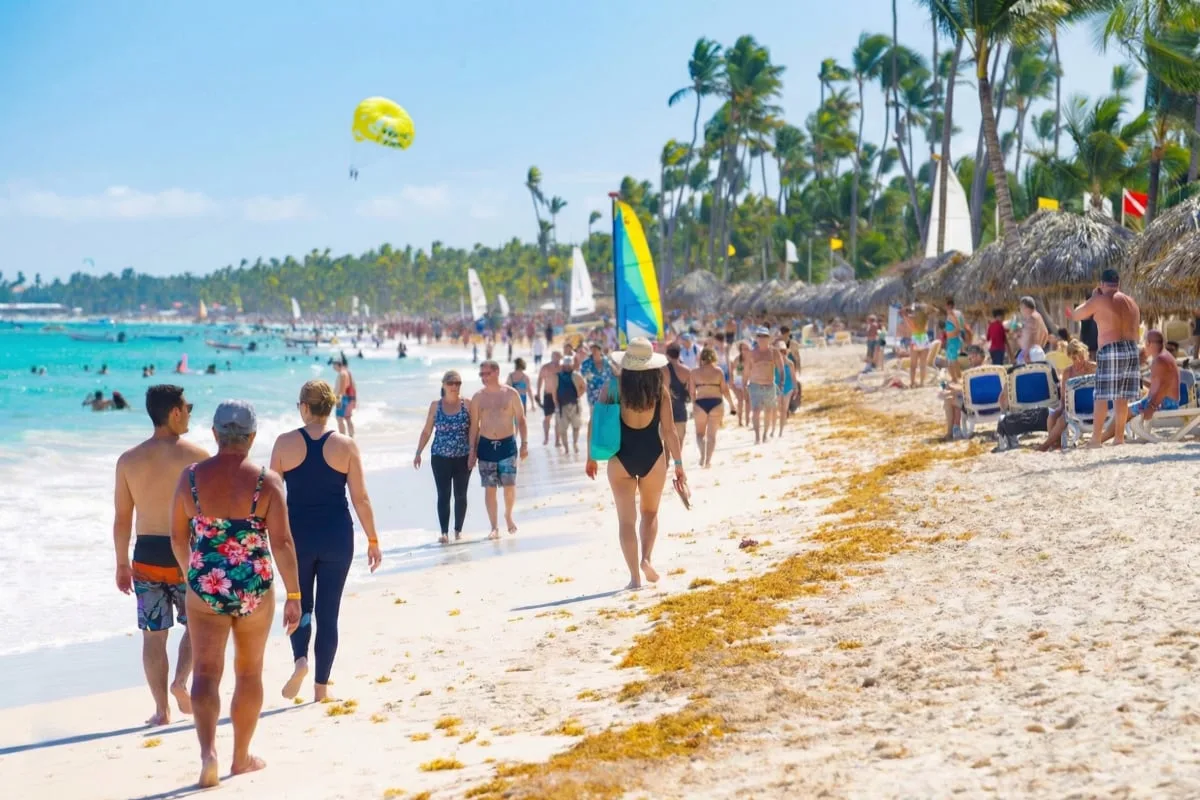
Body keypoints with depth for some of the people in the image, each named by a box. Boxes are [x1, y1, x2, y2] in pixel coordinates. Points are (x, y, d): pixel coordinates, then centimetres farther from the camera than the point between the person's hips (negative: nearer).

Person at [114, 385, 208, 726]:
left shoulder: (128, 460, 1)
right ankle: (180, 680, -3)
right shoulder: (195, 456, -8)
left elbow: (122, 518, 3)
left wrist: (122, 564, 12)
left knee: (153, 634, 9)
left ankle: (161, 709, 10)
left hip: (147, 554, 2)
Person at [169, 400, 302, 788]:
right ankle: (242, 757, 28)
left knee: (205, 673, 3)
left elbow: (178, 538, 5)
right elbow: (282, 542, -12)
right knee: (249, 672, 16)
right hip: (254, 588, 0)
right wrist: (294, 595, -4)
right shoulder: (266, 481, -9)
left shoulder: (191, 477, -3)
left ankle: (208, 751, -18)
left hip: (205, 586, 0)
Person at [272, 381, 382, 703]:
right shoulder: (346, 445, -4)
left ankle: (300, 659, -9)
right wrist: (373, 540, 5)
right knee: (328, 609, 9)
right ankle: (321, 686, 12)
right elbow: (360, 498, -4)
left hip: (298, 534, 0)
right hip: (337, 536, 0)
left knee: (301, 603, 17)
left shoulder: (285, 443, -4)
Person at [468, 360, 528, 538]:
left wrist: (524, 443, -5)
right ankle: (494, 527, 8)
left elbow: (521, 419, 2)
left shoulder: (510, 394, -2)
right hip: (485, 445, 1)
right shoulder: (478, 397, 2)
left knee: (509, 485, -4)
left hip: (507, 444, -1)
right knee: (489, 488, 1)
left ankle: (508, 516, 24)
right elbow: (474, 425, 6)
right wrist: (472, 451, 2)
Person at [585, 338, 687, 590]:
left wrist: (591, 457, 9)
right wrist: (678, 464, 2)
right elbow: (668, 431, -4)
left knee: (626, 519, 7)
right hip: (652, 457, 1)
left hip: (621, 458, -1)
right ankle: (646, 558, 0)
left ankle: (635, 577, 4)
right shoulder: (660, 390, -3)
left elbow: (595, 423, -2)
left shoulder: (613, 388, -4)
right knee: (650, 513, 21)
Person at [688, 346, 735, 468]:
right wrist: (731, 404, 10)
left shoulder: (694, 372, 1)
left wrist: (693, 406, 12)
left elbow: (692, 391, 0)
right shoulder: (718, 371, 0)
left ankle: (703, 453, -7)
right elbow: (724, 389, 0)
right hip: (716, 403, 0)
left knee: (700, 433, 16)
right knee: (712, 434, 11)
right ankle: (708, 460, 6)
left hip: (700, 403, 0)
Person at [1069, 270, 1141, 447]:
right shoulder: (1131, 301, 15)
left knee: (1102, 397, -4)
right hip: (1132, 350, 6)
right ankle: (1119, 436, 10)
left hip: (1111, 350, -6)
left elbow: (1075, 315, 4)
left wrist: (1093, 298, 14)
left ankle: (1096, 439, -6)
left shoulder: (1100, 300, -5)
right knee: (1121, 397, 10)